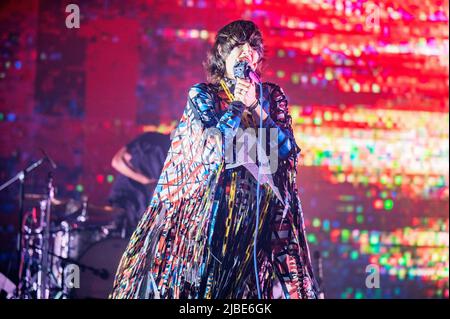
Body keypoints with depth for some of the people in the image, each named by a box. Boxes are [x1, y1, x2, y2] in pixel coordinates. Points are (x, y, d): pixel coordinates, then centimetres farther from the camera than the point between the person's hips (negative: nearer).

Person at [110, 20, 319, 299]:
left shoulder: (272, 96, 10)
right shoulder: (201, 95, 2)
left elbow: (287, 148, -3)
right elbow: (211, 149, -11)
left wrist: (255, 106, -9)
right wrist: (238, 104, -9)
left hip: (262, 209, 2)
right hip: (209, 207, -2)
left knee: (258, 282, -2)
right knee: (201, 279, -5)